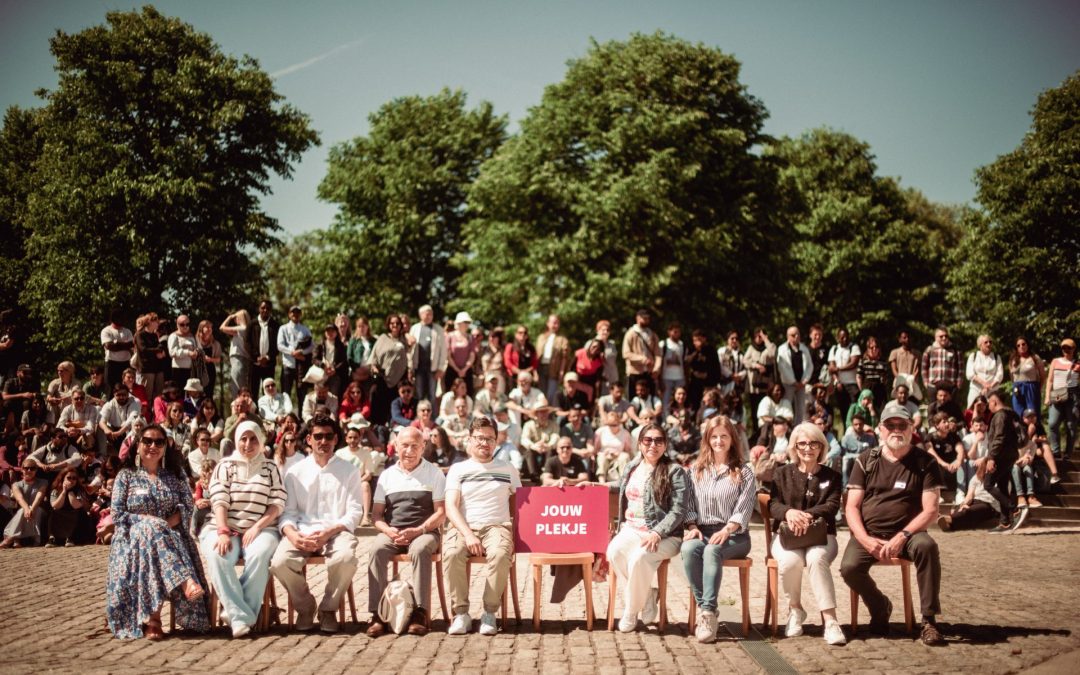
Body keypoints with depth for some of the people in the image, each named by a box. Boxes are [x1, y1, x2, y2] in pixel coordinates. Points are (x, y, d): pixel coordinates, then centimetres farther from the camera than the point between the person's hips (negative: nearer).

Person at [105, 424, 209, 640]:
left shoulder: (176, 474, 17)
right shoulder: (126, 476, 11)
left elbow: (188, 505, 4)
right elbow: (117, 514, 1)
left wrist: (166, 524, -16)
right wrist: (147, 521, -15)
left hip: (170, 536, 1)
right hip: (134, 538, -1)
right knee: (149, 531, -38)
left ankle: (152, 618, -47)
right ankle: (185, 582, -51)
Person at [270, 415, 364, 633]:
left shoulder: (349, 471, 11)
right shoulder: (295, 472, 16)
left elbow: (354, 512, 3)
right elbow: (287, 511, 9)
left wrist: (328, 533, -15)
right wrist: (292, 534, -15)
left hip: (336, 531, -1)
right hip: (302, 532, 1)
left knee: (346, 558, -36)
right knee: (279, 562, -30)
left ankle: (328, 609, -7)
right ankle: (305, 607, 0)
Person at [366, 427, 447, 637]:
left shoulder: (434, 473, 9)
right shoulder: (387, 475, 17)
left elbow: (441, 513, 2)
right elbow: (377, 513, 13)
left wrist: (417, 531, -14)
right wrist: (388, 530, -9)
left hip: (424, 532, -2)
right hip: (391, 532, 2)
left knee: (420, 550, -37)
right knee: (376, 550, -30)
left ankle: (420, 613, -36)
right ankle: (378, 614, -30)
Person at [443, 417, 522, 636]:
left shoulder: (507, 469, 18)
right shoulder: (458, 469, 13)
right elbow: (451, 507, 2)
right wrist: (468, 535, -16)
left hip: (497, 526, 0)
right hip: (464, 527, 0)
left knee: (500, 554, -36)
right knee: (451, 553, -35)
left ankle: (490, 613, -23)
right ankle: (461, 613, -22)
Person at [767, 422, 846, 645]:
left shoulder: (831, 476, 13)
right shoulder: (782, 473, 14)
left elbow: (832, 506, -3)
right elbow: (773, 504, 2)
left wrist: (808, 515, -23)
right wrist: (789, 512, -23)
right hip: (787, 534, 1)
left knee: (816, 559, -37)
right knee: (790, 560, -35)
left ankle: (830, 621, -38)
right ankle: (795, 610, -7)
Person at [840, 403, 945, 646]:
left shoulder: (925, 463, 2)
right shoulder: (866, 461, 7)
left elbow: (931, 511, -6)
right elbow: (852, 507, 3)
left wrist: (902, 536, -21)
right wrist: (866, 540, -15)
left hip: (906, 533, -1)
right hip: (868, 534, 1)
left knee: (926, 546, -35)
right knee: (849, 567, -28)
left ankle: (929, 621, -24)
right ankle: (880, 607, 5)